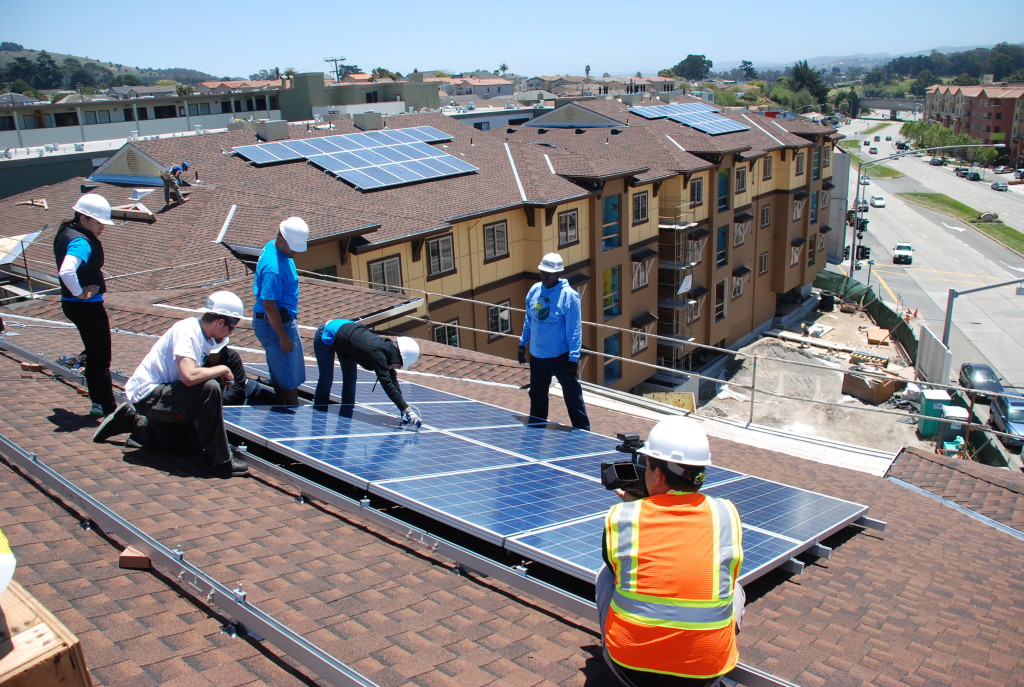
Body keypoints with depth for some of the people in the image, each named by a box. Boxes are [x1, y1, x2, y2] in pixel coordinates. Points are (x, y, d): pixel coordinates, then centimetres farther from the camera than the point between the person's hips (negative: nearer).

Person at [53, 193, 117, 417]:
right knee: (100, 359, -2)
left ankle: (98, 403, 28)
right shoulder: (81, 242, -22)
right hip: (87, 306, -10)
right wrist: (80, 293, -24)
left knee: (94, 355, 19)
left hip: (72, 305, 10)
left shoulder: (67, 233, 10)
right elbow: (66, 272, -39)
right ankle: (108, 408, 5)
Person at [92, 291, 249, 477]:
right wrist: (222, 369, -24)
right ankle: (219, 459, -24)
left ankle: (131, 420, 35)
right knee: (209, 388, -32)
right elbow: (189, 376, -37)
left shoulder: (203, 335, 2)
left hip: (158, 395, 10)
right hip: (147, 394, -10)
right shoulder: (187, 331, -25)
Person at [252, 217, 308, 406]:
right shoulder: (274, 267, -28)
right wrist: (283, 337, -21)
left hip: (284, 318, 10)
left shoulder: (273, 247, 4)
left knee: (280, 375, 18)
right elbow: (269, 305, -26)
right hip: (274, 324, -10)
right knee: (289, 377, -1)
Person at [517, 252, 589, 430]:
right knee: (537, 395, 19)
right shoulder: (534, 290, 2)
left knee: (573, 396, 2)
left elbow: (575, 329, -17)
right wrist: (522, 343, 17)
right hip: (537, 355, 6)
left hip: (561, 356, -6)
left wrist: (573, 359, -19)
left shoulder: (568, 295, -17)